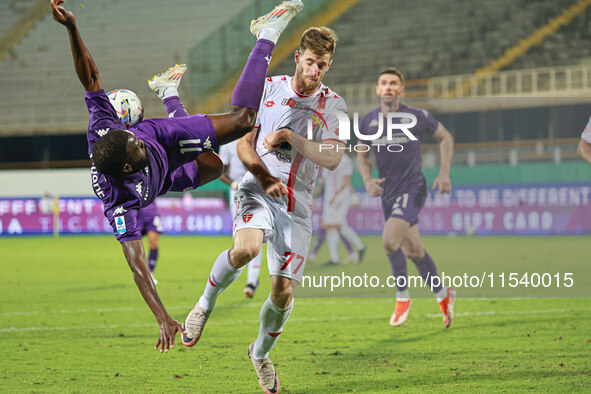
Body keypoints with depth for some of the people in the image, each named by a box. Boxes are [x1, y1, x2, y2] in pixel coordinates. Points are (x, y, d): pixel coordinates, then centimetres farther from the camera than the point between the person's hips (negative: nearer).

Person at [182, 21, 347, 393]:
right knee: (245, 248, -34)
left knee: (284, 292, -4)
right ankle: (206, 304, -5)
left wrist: (289, 136, -15)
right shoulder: (268, 88, 3)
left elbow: (332, 158, -8)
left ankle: (261, 352, 26)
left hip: (298, 206, 2)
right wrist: (264, 177, -12)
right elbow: (243, 142, 4)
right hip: (258, 191, -1)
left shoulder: (334, 106, 4)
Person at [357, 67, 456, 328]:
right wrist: (368, 180, -4)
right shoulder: (367, 122, 1)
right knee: (412, 251, 11)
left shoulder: (417, 117, -8)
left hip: (412, 190, -5)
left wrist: (444, 173, -3)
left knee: (389, 240, -23)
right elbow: (362, 156, 15)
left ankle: (402, 297, -5)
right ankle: (442, 295, 31)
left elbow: (445, 137, 6)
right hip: (387, 194, 5)